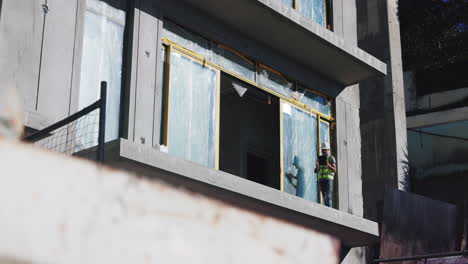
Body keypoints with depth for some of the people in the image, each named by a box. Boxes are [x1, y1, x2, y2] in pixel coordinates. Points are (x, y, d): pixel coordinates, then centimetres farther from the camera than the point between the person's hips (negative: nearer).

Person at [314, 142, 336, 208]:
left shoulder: (331, 158, 0)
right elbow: (315, 171, 9)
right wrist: (317, 166, -14)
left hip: (329, 179, -5)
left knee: (328, 196, -13)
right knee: (324, 197, 5)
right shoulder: (319, 159, 14)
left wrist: (328, 165, -28)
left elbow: (334, 170, -9)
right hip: (321, 179, 5)